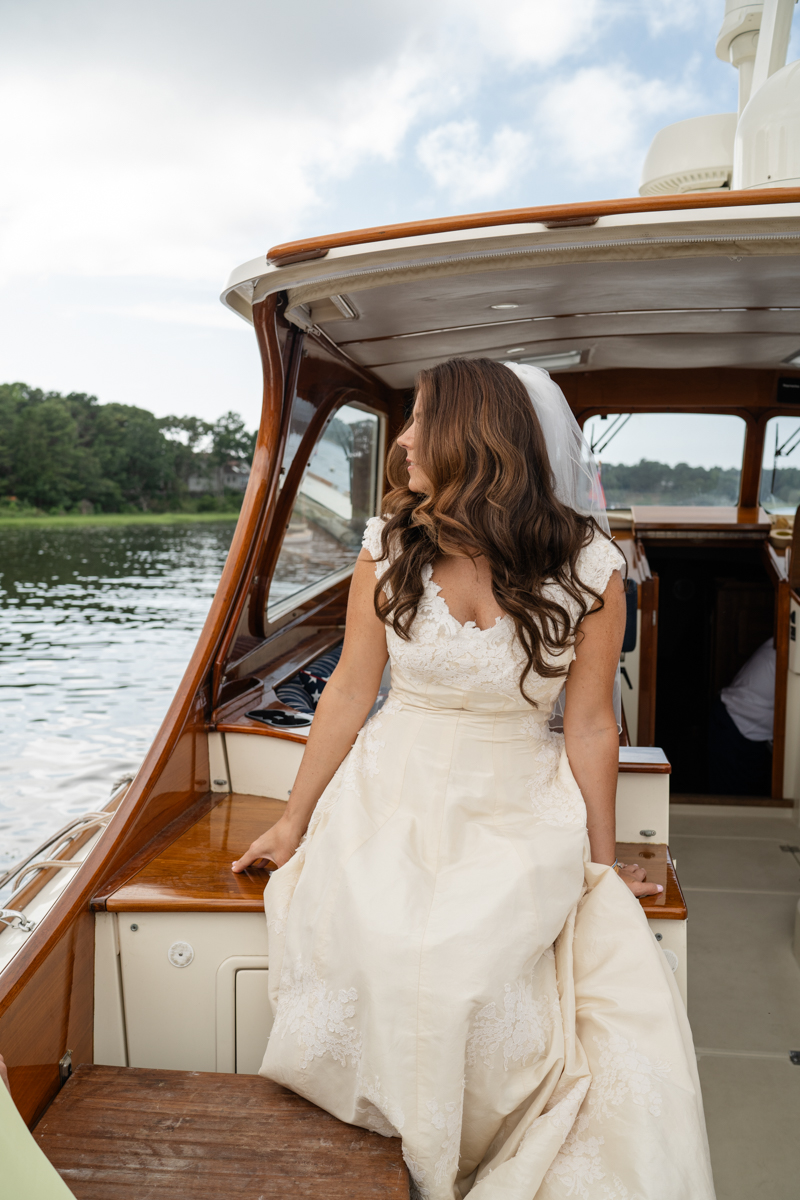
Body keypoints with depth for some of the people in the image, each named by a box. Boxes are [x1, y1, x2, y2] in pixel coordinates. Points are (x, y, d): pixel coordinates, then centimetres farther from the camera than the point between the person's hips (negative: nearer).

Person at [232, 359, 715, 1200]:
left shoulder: (587, 568, -9)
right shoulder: (389, 546, -3)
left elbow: (589, 726, -1)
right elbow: (349, 691, 4)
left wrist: (601, 862, 8)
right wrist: (293, 821, 9)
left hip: (518, 813, -1)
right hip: (394, 799, 2)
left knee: (469, 970, -24)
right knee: (367, 963, -20)